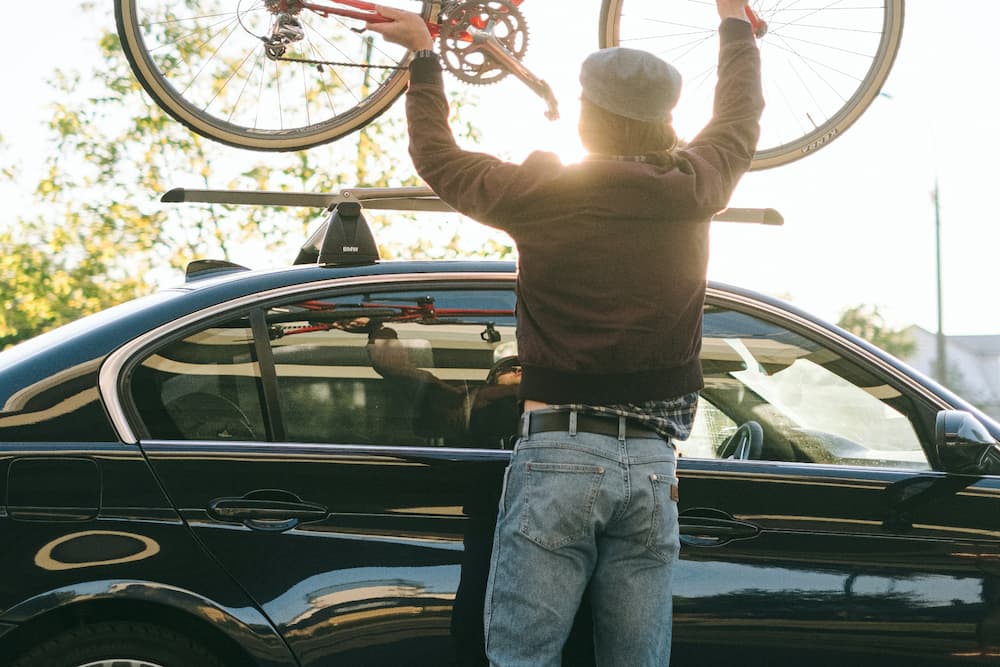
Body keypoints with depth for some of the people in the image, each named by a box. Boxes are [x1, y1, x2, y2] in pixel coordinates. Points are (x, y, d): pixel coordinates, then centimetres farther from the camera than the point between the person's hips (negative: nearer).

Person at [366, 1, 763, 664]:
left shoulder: (542, 192, -3)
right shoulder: (693, 189, 4)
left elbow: (437, 155, 13)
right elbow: (740, 118, 26)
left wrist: (423, 53, 27)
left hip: (557, 459, -3)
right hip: (653, 466, 3)